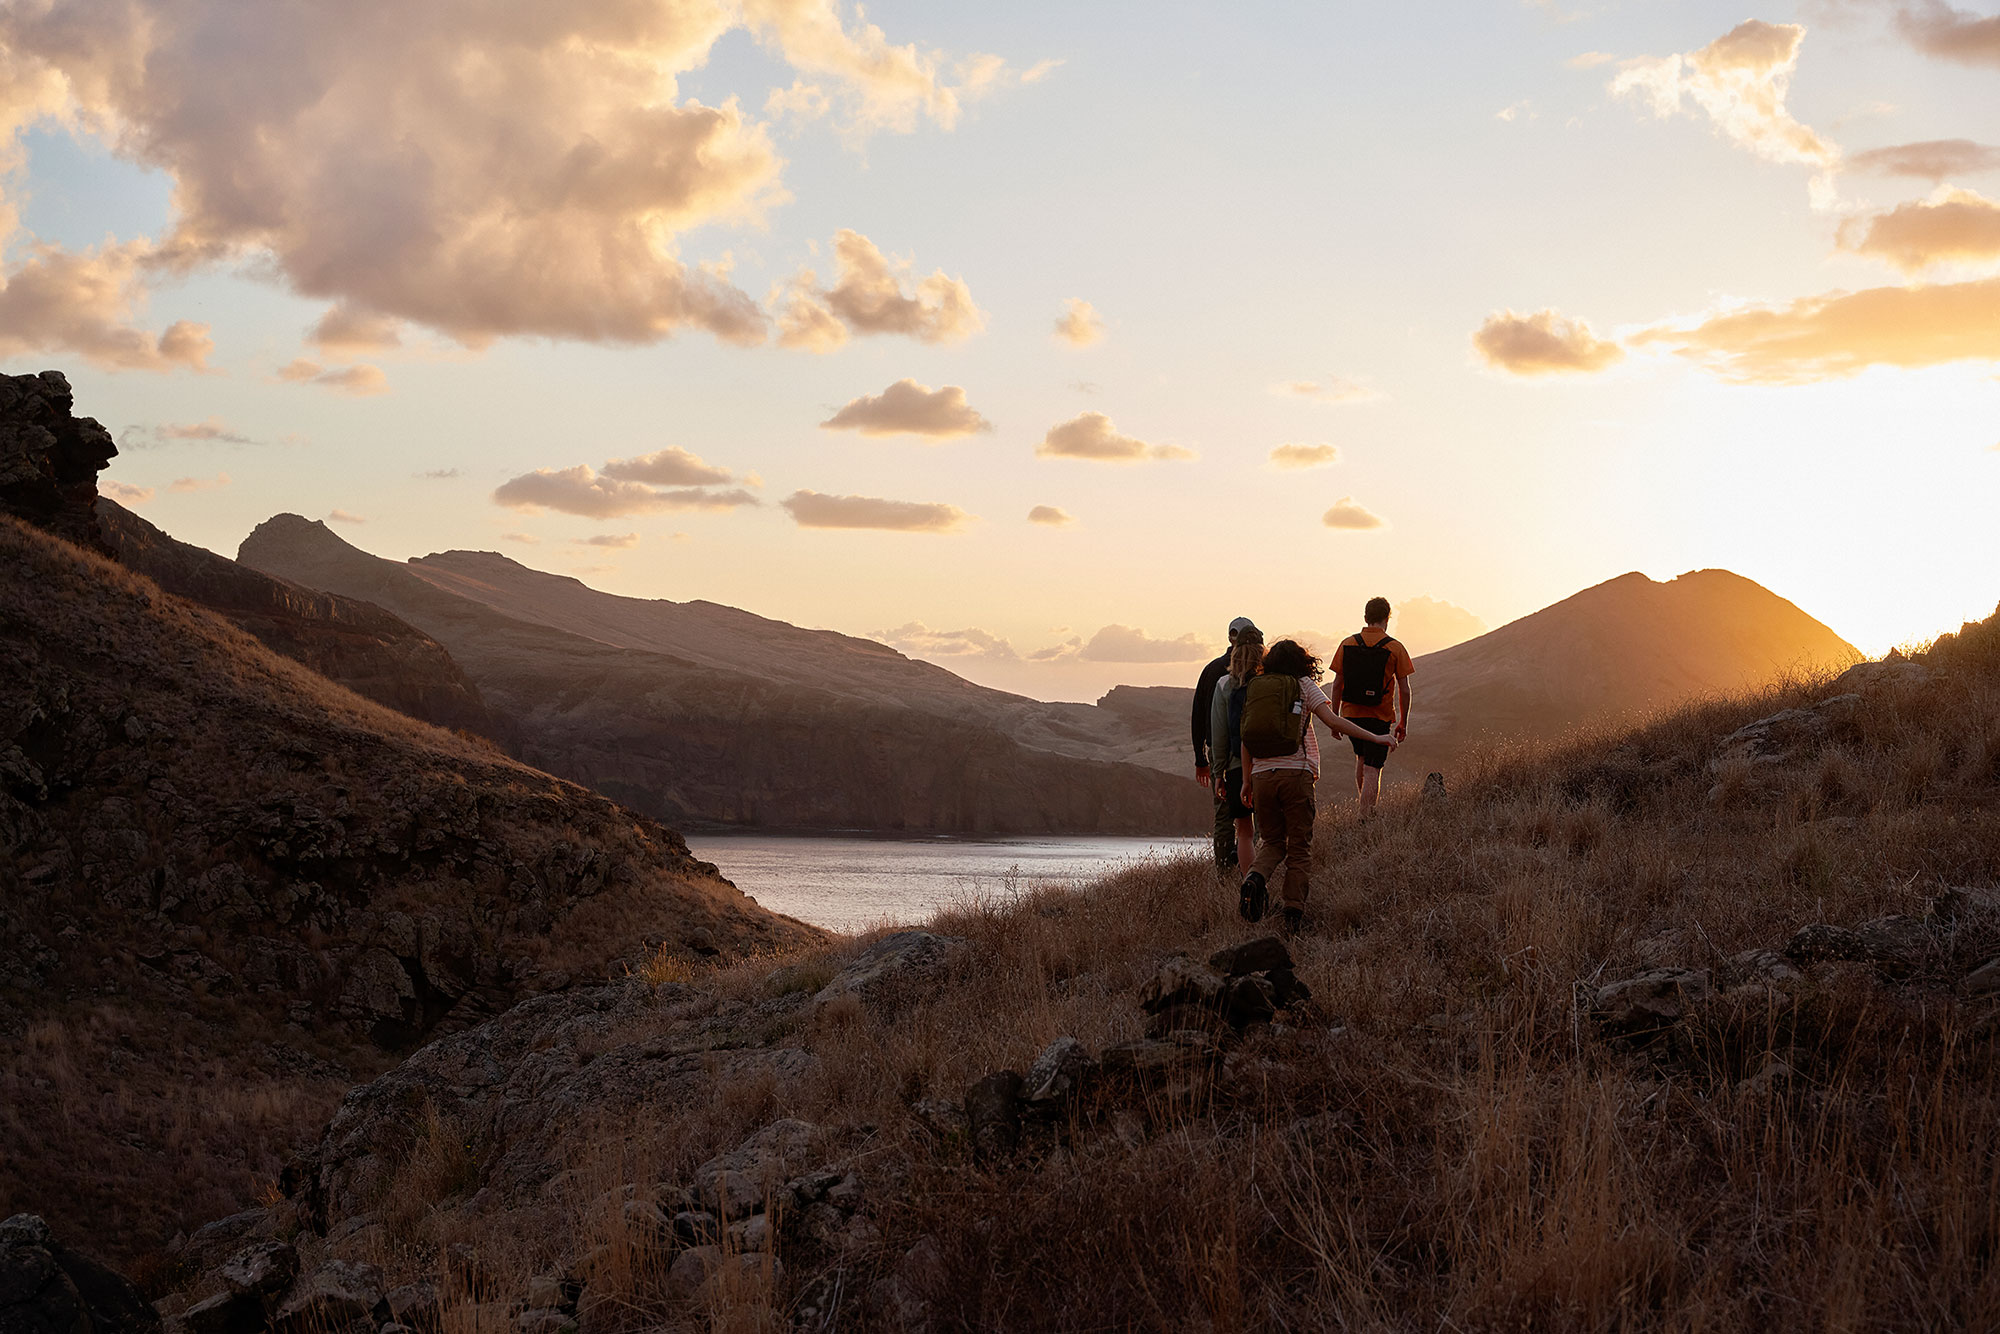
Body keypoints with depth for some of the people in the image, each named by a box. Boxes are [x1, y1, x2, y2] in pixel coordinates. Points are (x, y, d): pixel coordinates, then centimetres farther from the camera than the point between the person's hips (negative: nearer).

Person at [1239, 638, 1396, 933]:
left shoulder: (1254, 689, 12)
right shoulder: (1303, 686, 3)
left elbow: (1246, 737, 13)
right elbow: (1333, 721, -7)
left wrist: (1246, 779, 21)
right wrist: (1375, 737, -3)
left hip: (1262, 775, 3)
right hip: (1295, 773, -3)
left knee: (1272, 841, 17)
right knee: (1299, 847, 5)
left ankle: (1256, 878, -14)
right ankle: (1294, 914, -4)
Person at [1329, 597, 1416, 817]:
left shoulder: (1347, 644, 1)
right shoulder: (1395, 648, -5)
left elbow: (1337, 684, 3)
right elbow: (1404, 689, -4)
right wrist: (1403, 722, 6)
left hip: (1351, 714, 3)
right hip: (1380, 717, -3)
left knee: (1361, 759, 25)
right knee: (1372, 769, -2)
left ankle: (1359, 801, 24)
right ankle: (1367, 816, -7)